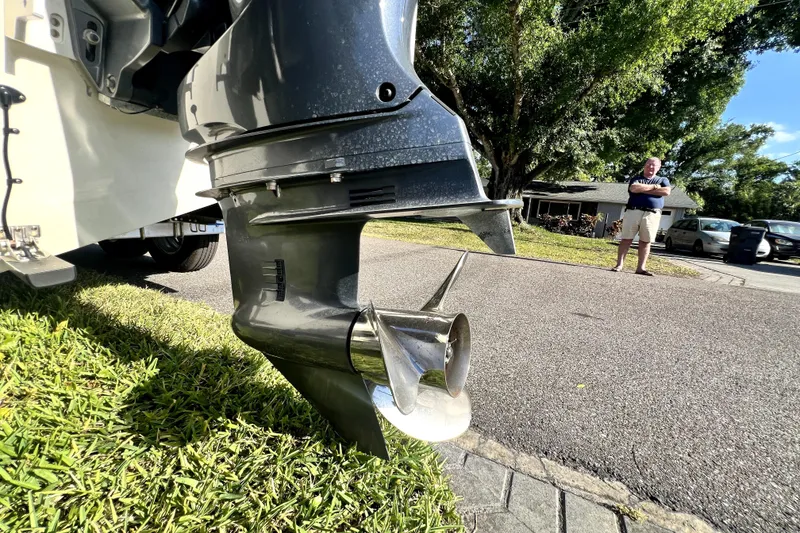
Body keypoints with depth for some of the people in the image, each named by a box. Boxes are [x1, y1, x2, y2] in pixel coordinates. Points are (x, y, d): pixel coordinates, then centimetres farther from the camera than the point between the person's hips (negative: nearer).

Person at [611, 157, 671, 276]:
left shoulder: (663, 180, 17)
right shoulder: (636, 179, 13)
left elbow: (666, 191, -4)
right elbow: (634, 188, -10)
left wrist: (643, 189, -4)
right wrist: (654, 186, -2)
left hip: (652, 214, 1)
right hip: (633, 211, -1)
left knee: (645, 241, 1)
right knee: (626, 239, -4)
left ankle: (641, 267, 2)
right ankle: (619, 265, -3)